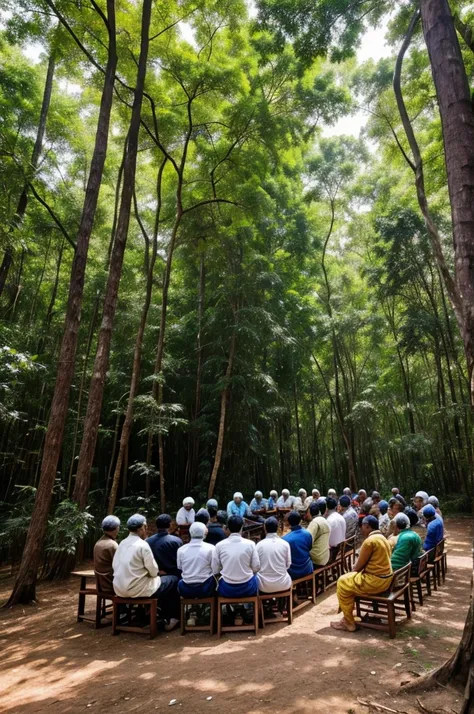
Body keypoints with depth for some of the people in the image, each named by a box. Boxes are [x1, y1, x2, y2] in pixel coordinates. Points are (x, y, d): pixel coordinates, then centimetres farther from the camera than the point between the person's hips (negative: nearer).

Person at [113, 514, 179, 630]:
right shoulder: (142, 545, -17)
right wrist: (153, 573, 9)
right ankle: (172, 618, 20)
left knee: (161, 580, 26)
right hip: (137, 589, -8)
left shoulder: (122, 543, 5)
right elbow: (153, 571, -15)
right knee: (173, 580, 8)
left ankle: (165, 616, 32)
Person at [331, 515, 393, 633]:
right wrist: (354, 571, 13)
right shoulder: (381, 538, 10)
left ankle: (348, 622, 10)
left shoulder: (369, 541, -20)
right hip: (385, 578, 10)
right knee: (350, 578, 20)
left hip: (375, 581, -10)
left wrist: (352, 572, 7)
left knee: (342, 582, 2)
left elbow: (359, 565, -12)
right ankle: (348, 616, 24)